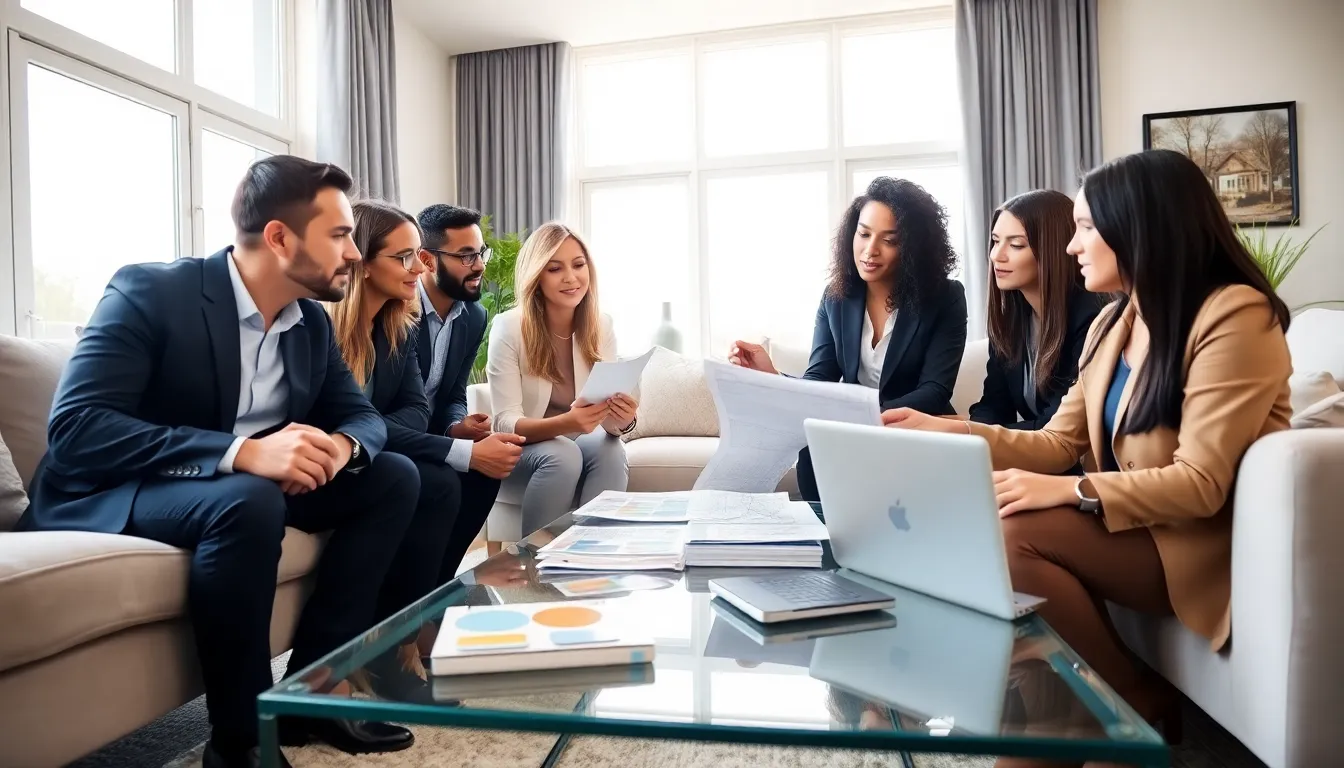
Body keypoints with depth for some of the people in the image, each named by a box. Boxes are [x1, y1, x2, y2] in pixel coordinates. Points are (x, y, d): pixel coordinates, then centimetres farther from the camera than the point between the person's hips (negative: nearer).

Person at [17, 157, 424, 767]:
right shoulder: (149, 290, -18)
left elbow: (361, 415, 3)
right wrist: (241, 451, -40)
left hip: (252, 486, 7)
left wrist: (341, 447, -23)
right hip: (110, 497, -6)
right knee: (247, 501, -37)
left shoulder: (312, 321, 1)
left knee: (394, 477, -7)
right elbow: (74, 429, -27)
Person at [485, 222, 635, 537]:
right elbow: (505, 423, -20)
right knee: (563, 454, -32)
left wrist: (620, 421, -34)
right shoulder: (509, 327, -16)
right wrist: (566, 423, -40)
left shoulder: (601, 326, -6)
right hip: (522, 450, -2)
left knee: (611, 449, -28)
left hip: (581, 444, 2)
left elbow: (609, 425, -9)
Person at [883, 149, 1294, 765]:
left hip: (1200, 545, -7)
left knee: (1011, 533, -26)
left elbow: (1201, 484, -21)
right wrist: (947, 430, -3)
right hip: (1130, 529, 7)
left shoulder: (1234, 315, -15)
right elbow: (1058, 444, 6)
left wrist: (1069, 492, -29)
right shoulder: (1113, 322, 10)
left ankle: (1139, 703, -4)